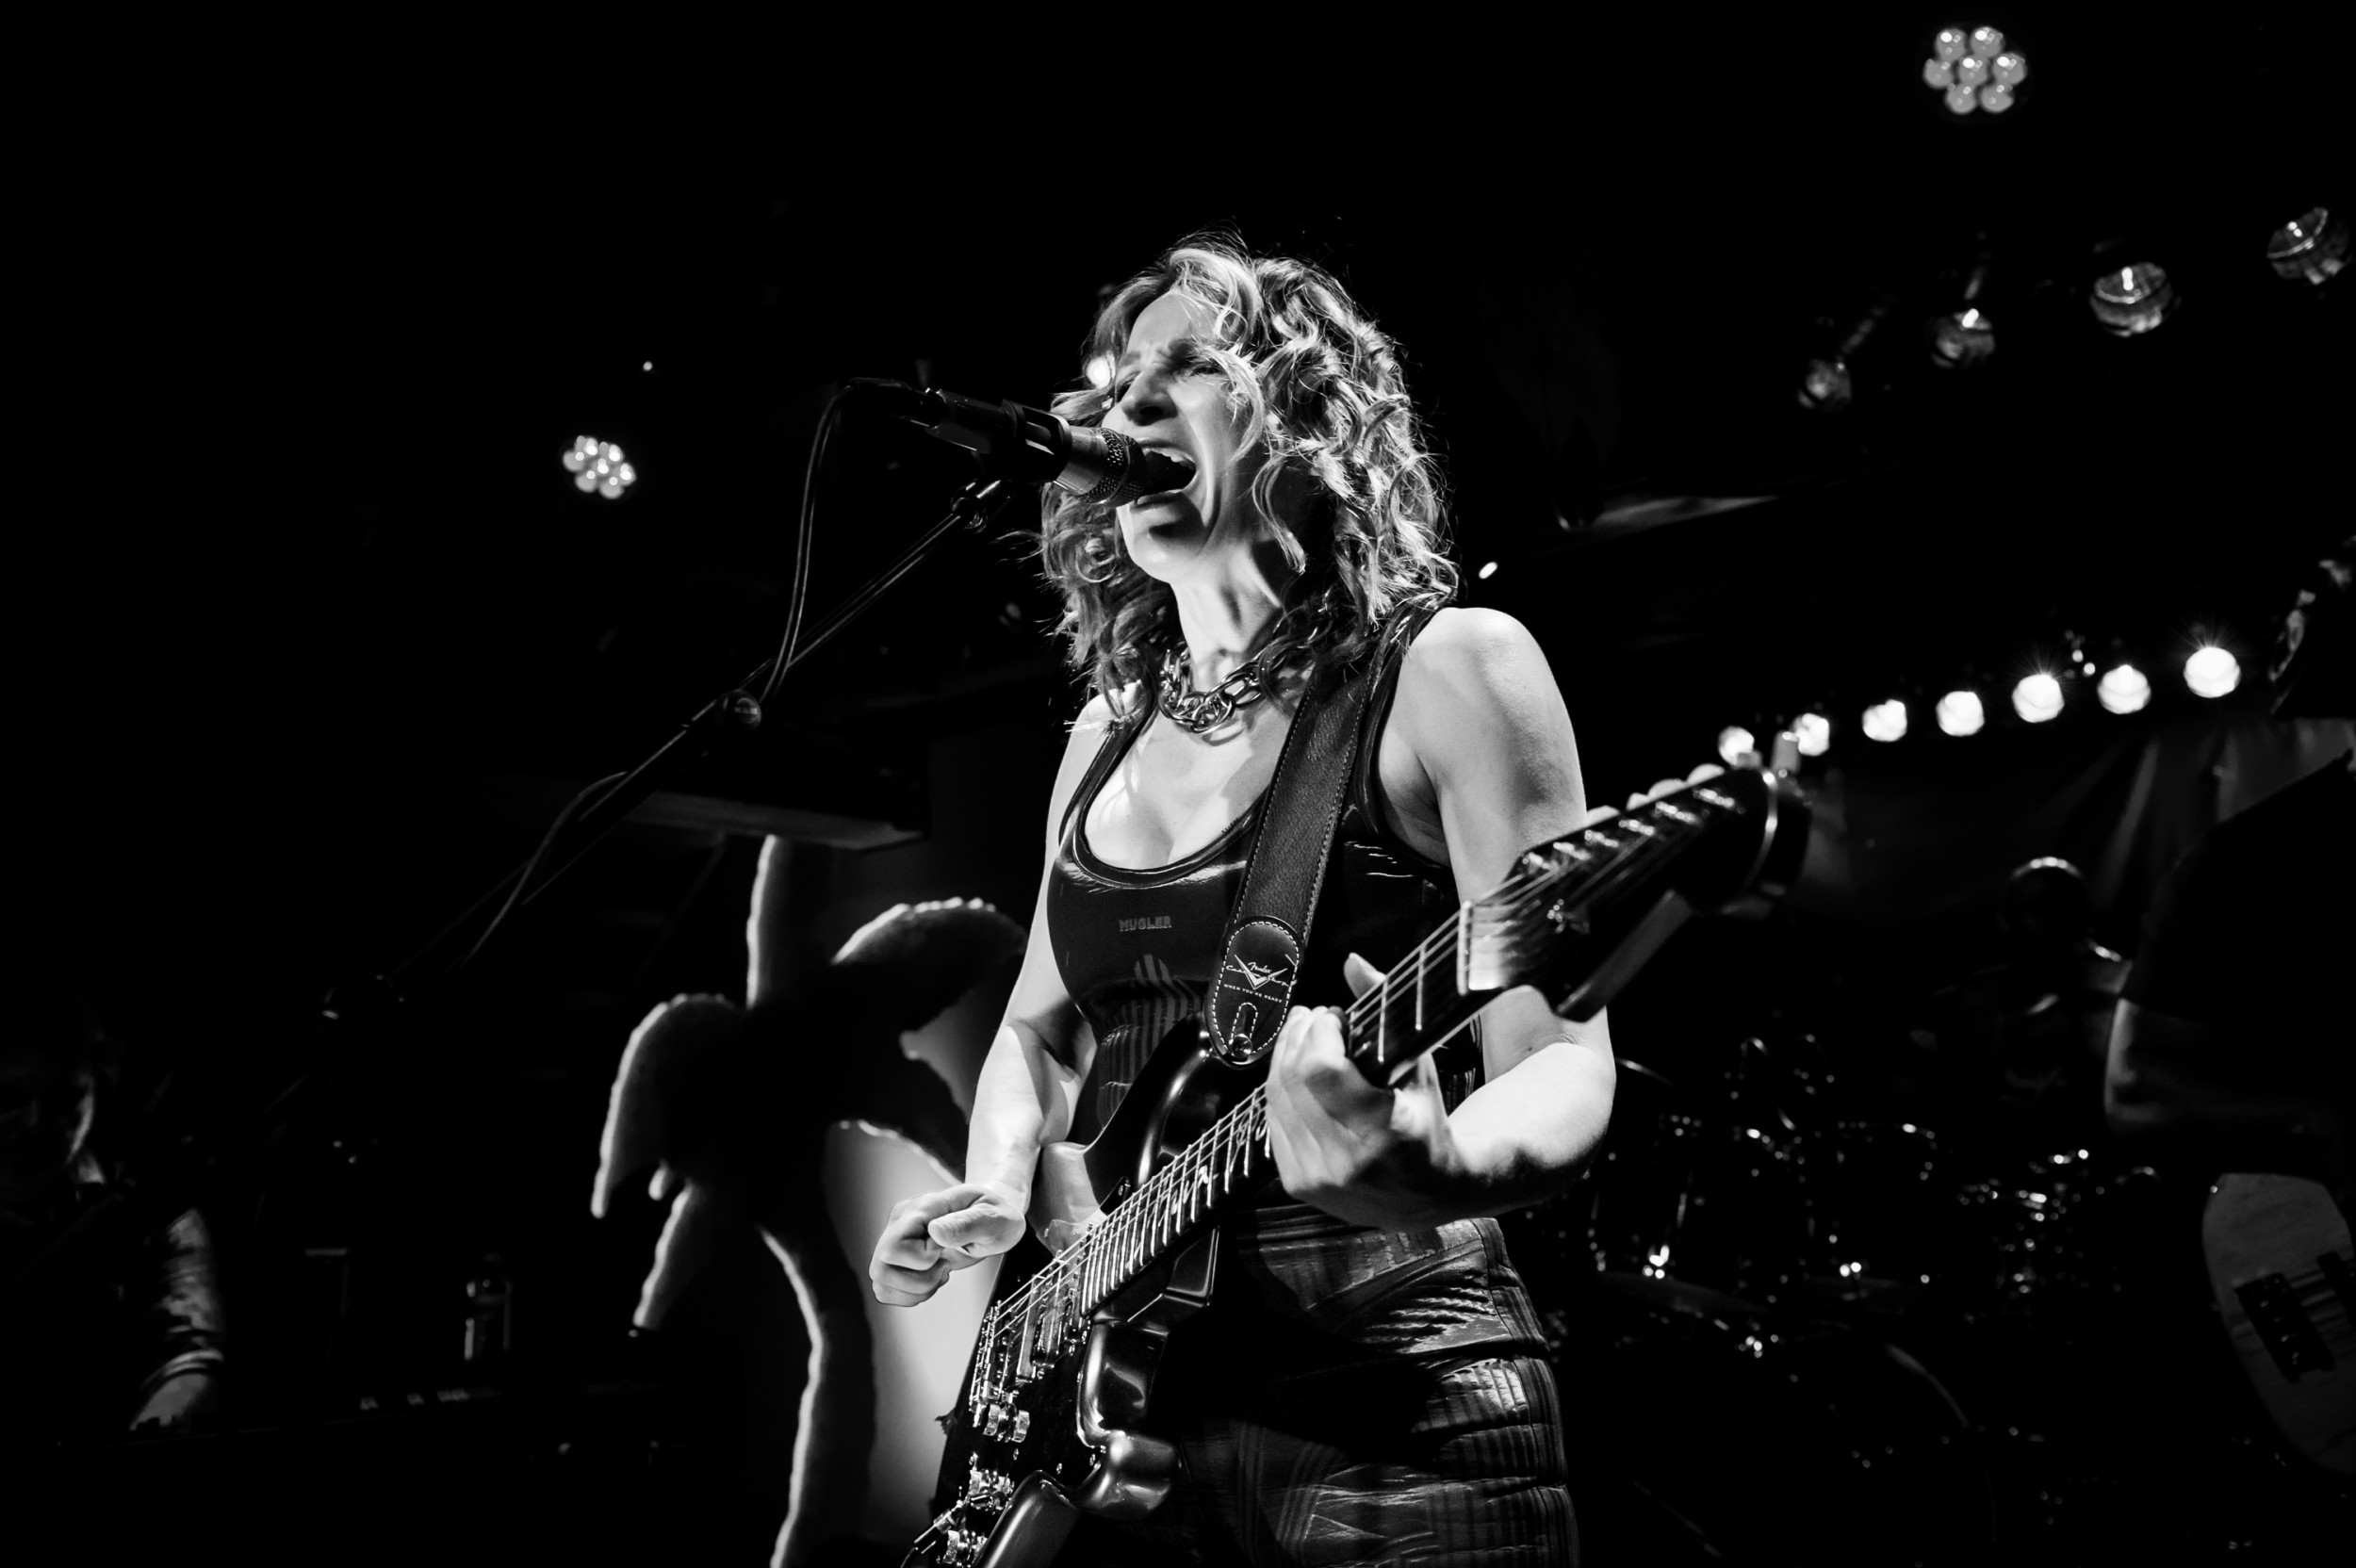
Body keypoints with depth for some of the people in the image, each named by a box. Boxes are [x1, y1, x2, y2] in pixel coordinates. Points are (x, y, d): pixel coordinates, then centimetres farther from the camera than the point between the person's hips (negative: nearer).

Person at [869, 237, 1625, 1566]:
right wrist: (1000, 1192, 2)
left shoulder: (1447, 666, -6)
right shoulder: (1108, 734, 12)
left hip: (1380, 1397, -6)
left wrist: (1435, 1166, -32)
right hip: (1110, 1392, 6)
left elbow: (1562, 1065, -12)